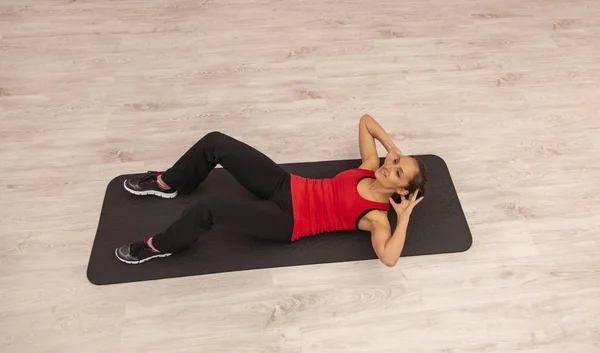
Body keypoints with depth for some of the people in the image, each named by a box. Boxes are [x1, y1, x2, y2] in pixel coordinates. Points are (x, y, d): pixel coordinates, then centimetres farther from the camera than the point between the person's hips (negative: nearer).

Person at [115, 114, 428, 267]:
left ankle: (158, 247, 2)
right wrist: (392, 148, 7)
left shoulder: (375, 216, -9)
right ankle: (168, 184, 24)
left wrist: (405, 215, -19)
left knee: (210, 207, -31)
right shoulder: (370, 168, 8)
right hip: (287, 186, 7)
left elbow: (388, 257, -26)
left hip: (287, 221, -7)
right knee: (215, 143, -5)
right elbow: (365, 119, 16)